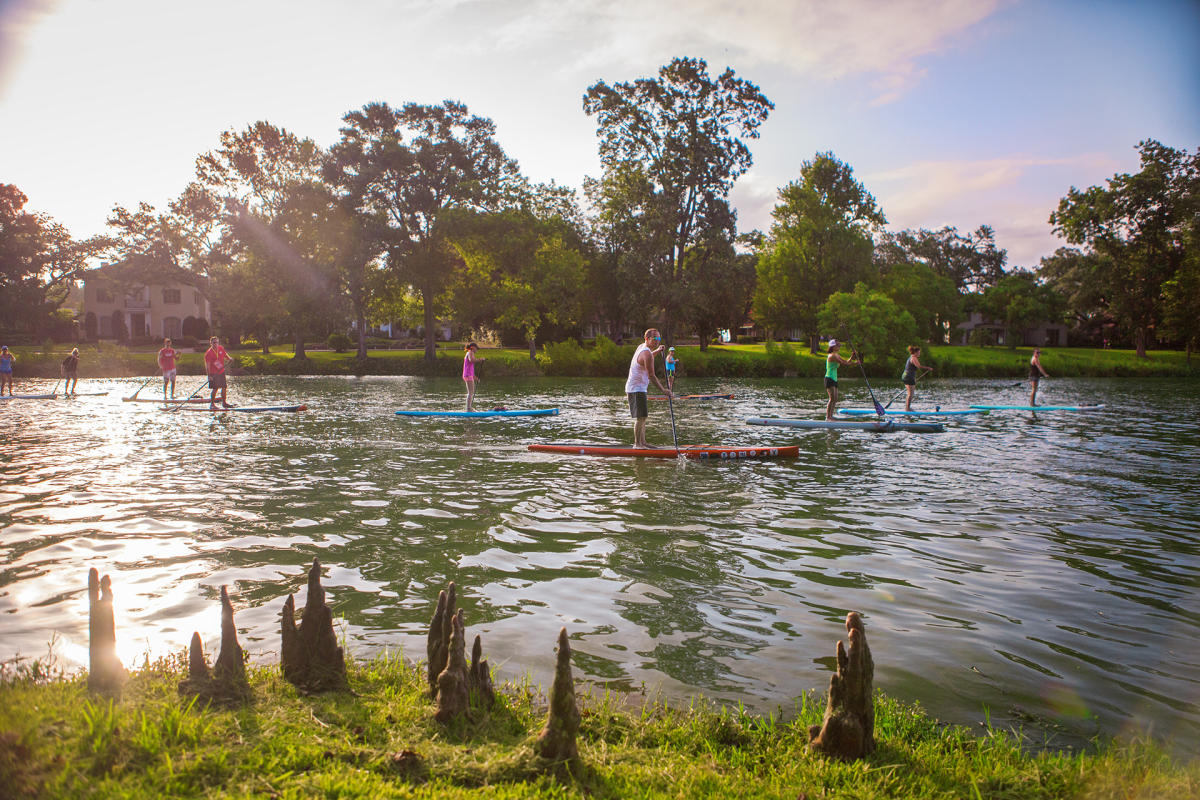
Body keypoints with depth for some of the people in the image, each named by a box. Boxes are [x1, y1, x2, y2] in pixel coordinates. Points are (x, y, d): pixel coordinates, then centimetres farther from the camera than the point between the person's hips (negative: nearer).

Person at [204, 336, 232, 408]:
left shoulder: (221, 349, 4)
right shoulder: (208, 353, -13)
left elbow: (225, 355, 22)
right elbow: (207, 365, -15)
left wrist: (229, 359, -1)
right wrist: (209, 375, -21)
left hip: (222, 371, 6)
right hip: (214, 373, -6)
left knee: (224, 387, 9)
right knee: (215, 388, -8)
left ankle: (223, 403, 21)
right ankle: (212, 403, 3)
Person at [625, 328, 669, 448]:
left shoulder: (641, 347, 10)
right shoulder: (647, 354, -20)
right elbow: (651, 375, -22)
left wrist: (657, 351, 26)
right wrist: (663, 389, -21)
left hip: (635, 387, 11)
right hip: (637, 389, -11)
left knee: (642, 417, 14)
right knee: (641, 417, -9)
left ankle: (642, 442, 18)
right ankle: (637, 443, -5)